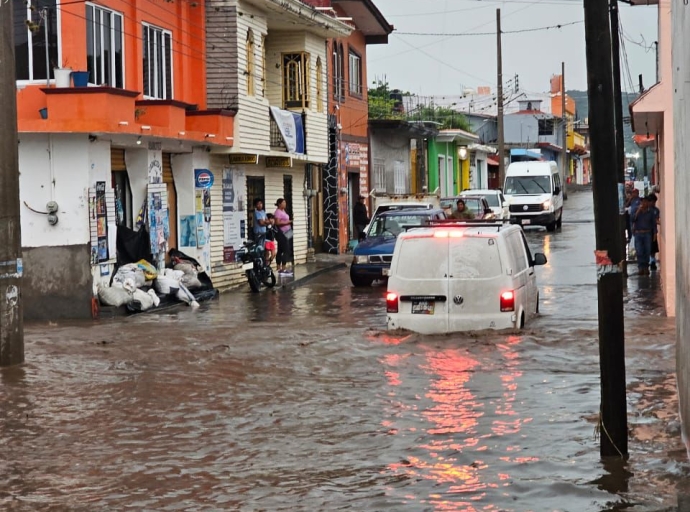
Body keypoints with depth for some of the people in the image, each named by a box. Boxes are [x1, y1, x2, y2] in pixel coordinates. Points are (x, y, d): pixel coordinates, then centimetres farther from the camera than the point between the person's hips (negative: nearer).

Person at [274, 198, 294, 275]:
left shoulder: (283, 211, 16)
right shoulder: (278, 212, -14)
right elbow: (277, 222, -22)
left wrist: (289, 221, 8)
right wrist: (288, 222, -21)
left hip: (285, 233, 10)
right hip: (281, 233, -10)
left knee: (280, 251, 11)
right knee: (286, 250, -11)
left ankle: (279, 268, 14)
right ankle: (284, 269, -11)